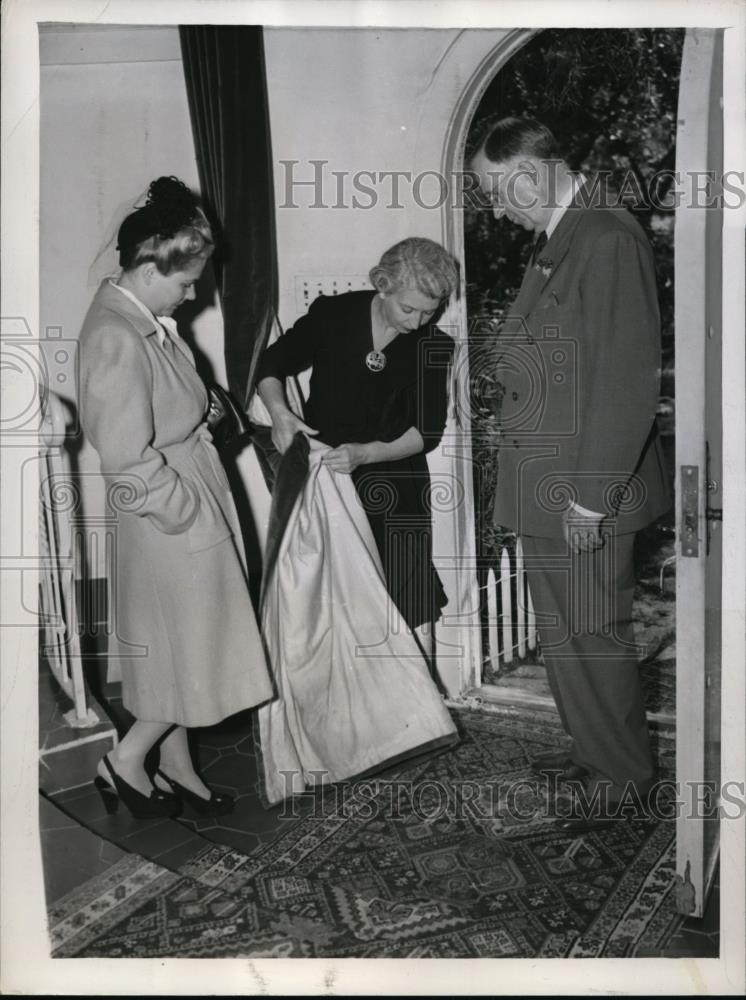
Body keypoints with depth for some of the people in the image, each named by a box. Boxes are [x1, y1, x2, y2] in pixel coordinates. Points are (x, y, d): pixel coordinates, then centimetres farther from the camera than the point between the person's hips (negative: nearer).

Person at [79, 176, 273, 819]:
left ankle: (176, 769, 34)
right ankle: (125, 762, 25)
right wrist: (190, 512, -16)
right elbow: (128, 460, -25)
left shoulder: (144, 319, 6)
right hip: (172, 522, -9)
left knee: (181, 651, 19)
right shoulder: (118, 339, -24)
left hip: (192, 504, 9)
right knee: (192, 653, 5)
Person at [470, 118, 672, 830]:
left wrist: (591, 497, -20)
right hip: (547, 485, 9)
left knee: (589, 635, 5)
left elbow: (627, 380, -21)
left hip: (585, 490, -9)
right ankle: (594, 748, 38)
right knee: (563, 631, 19)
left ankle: (623, 774, 25)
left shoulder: (607, 238, -16)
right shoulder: (555, 241, 12)